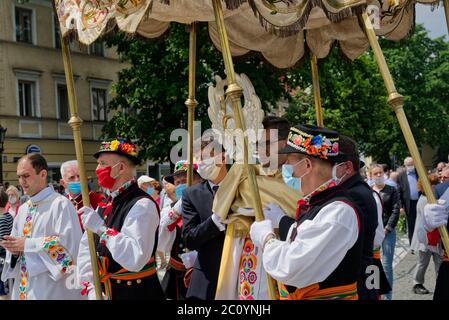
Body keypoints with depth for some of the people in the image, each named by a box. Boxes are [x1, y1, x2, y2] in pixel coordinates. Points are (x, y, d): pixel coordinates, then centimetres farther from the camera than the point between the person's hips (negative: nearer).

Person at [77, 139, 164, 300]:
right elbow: (86, 249, 7)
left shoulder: (143, 205, -17)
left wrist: (101, 228, -26)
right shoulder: (103, 206, 8)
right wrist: (91, 288, -4)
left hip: (136, 293, -7)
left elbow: (135, 259, -29)